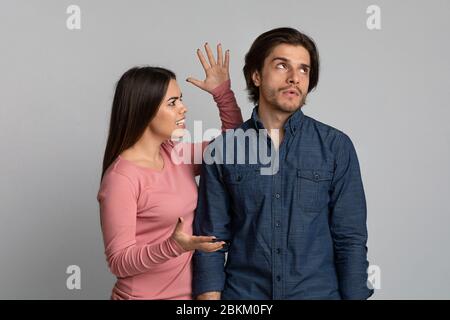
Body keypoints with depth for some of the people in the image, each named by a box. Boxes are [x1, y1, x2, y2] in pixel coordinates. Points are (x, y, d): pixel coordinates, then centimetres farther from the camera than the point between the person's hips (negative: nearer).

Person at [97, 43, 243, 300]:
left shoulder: (176, 154, 0)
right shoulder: (121, 177, -20)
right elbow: (119, 262, -19)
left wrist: (223, 91, 1)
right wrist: (174, 246, -33)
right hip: (145, 294, -7)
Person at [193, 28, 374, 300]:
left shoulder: (337, 146, -4)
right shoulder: (222, 150, -3)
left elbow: (350, 239, -4)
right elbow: (212, 239, -3)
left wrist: (354, 295, -9)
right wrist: (210, 298, -11)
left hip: (319, 291, 0)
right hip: (242, 292, 0)